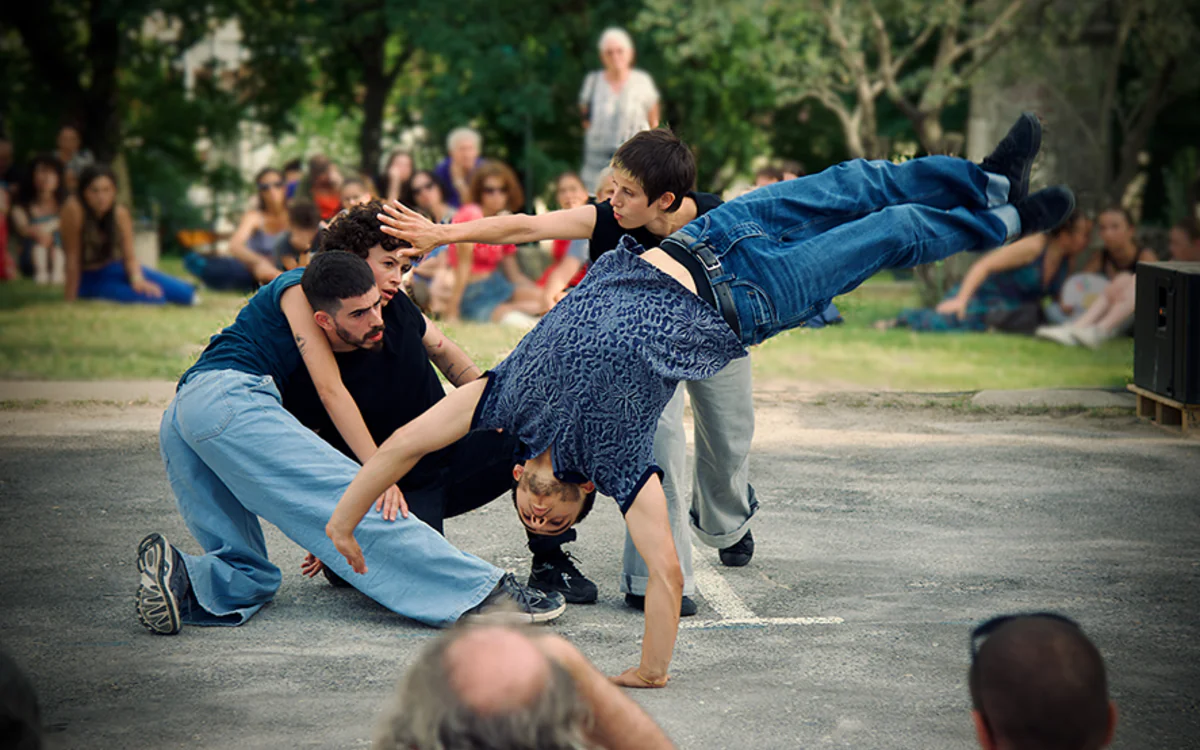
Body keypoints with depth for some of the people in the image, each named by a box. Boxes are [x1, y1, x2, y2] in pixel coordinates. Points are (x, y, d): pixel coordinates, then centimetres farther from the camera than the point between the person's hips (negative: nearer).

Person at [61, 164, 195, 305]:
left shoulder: (120, 214, -7)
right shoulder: (74, 208, -22)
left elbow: (129, 257, -3)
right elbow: (72, 257, -22)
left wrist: (137, 280, -24)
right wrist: (70, 301, -19)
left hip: (115, 269, 5)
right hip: (91, 280, -5)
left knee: (184, 294, -13)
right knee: (154, 299, -26)